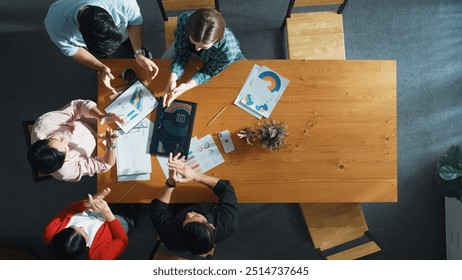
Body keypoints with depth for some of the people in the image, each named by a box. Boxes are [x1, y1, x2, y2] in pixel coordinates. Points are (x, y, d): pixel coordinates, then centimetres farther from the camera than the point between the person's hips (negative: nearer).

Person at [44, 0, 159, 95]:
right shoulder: (56, 25, -45)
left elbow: (135, 21, -25)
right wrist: (101, 68, -38)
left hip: (123, 29, 1)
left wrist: (138, 53, -37)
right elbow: (71, 50, -24)